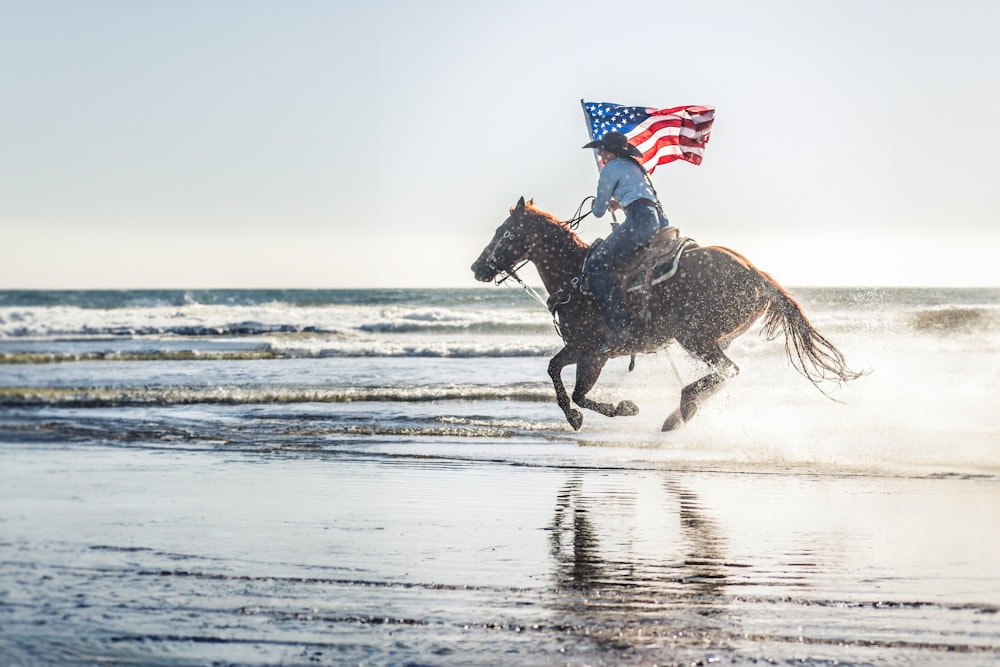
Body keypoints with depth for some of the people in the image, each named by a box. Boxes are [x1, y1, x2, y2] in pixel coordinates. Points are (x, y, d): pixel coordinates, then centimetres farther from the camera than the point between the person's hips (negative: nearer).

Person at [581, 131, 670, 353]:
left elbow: (599, 211, 9)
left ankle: (619, 327, -26)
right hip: (659, 221, 10)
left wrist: (596, 205, 31)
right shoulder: (634, 166, 28)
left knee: (596, 266, -13)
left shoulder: (610, 169, 3)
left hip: (639, 220, -10)